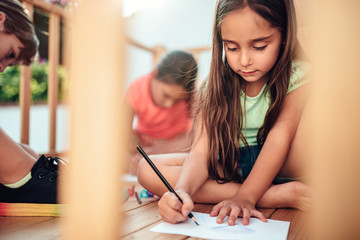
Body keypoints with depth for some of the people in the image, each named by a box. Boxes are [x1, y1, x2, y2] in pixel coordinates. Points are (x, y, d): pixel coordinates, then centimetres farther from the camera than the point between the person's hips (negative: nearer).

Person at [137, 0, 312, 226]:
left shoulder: (299, 76, -13)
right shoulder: (217, 84, -10)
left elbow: (279, 140, -22)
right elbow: (201, 150, -18)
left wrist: (245, 196, -34)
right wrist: (182, 191, -38)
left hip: (281, 167, -3)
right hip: (229, 166, 4)